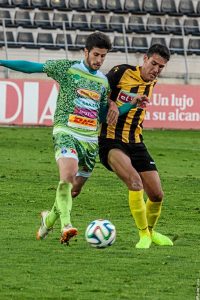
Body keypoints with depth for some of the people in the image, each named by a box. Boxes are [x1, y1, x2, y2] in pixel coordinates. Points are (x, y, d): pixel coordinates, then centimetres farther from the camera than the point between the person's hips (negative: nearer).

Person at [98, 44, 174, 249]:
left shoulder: (152, 83, 9)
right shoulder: (123, 72, -10)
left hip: (135, 143, 6)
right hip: (111, 141, -6)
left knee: (157, 195, 4)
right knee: (135, 180, -30)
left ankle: (150, 231, 34)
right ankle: (143, 234, -19)